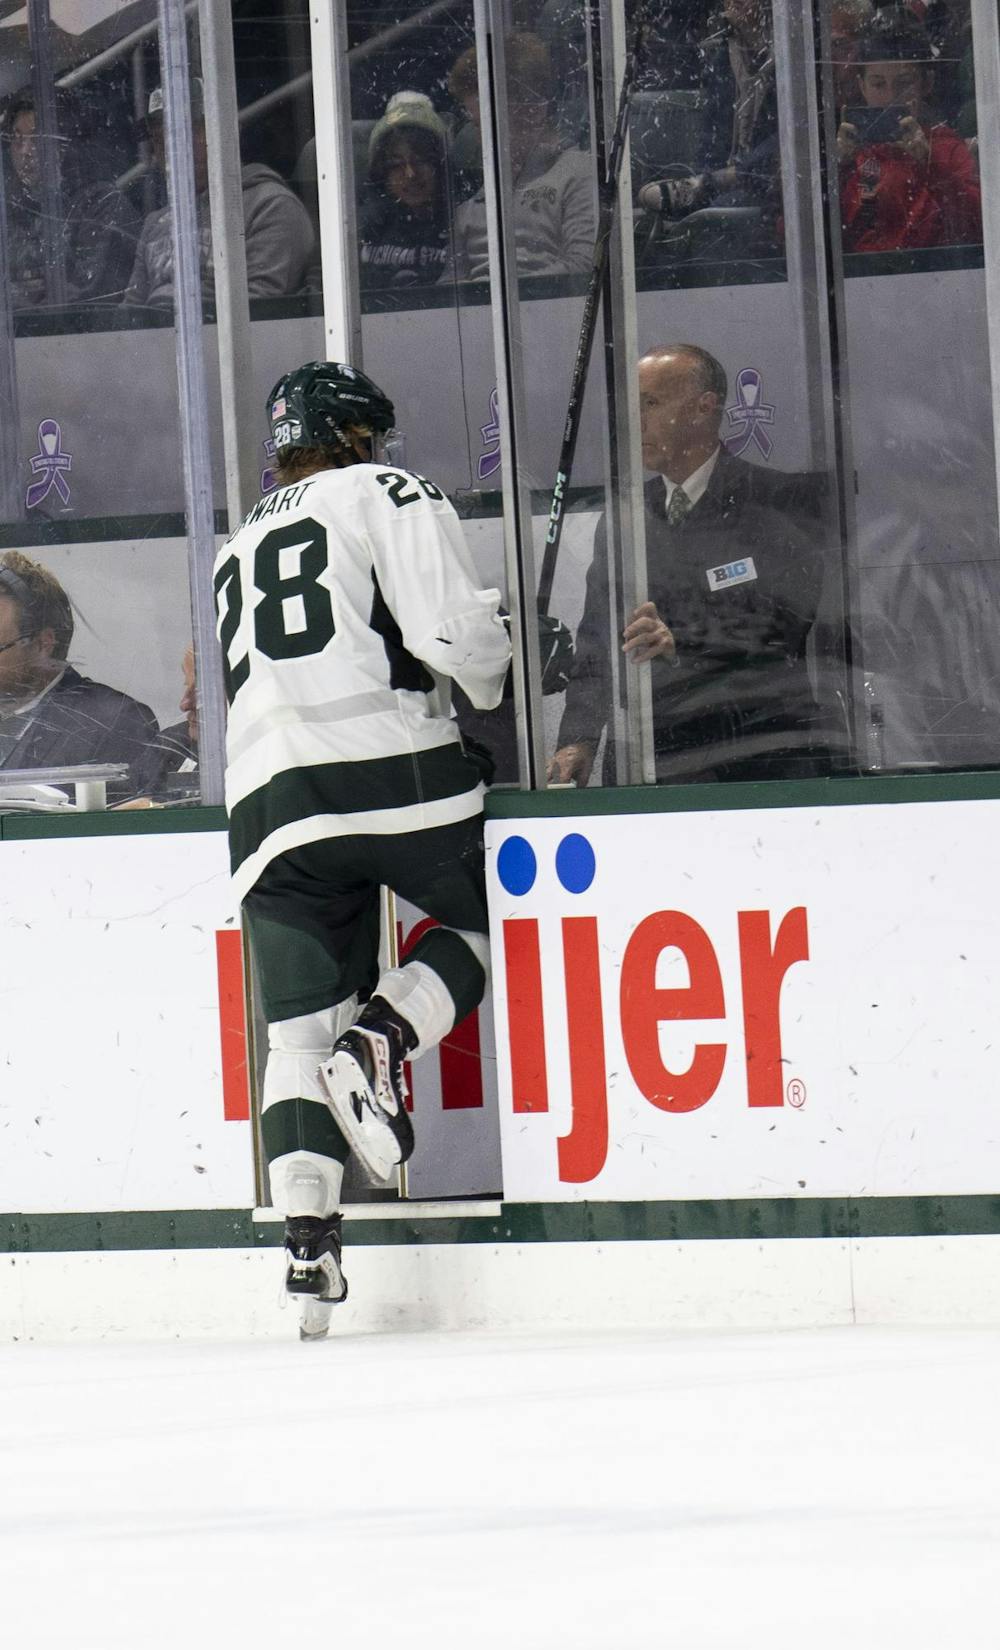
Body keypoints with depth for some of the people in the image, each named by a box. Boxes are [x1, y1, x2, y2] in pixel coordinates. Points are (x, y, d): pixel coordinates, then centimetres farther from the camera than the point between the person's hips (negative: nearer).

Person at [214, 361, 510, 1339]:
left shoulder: (233, 551, 29)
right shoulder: (384, 494, 8)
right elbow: (448, 631, -5)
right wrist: (497, 679, 16)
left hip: (268, 802, 5)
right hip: (394, 771, -5)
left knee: (299, 1027, 3)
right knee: (490, 917, 16)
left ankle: (308, 1240, -13)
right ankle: (380, 1039, -11)